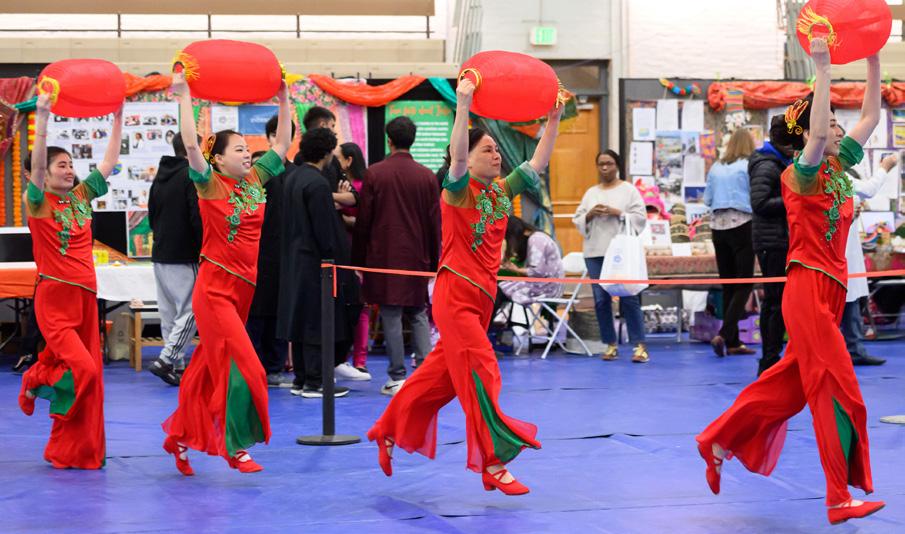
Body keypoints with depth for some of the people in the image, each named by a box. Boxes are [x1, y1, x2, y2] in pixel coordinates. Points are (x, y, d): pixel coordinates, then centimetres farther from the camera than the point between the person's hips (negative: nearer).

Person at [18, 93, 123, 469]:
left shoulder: (81, 197, 12)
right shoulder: (38, 201, -3)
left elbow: (109, 163, 14)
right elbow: (37, 161, -18)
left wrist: (118, 119, 10)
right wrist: (42, 117, -26)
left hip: (86, 299, 6)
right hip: (55, 301, -6)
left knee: (91, 378, 4)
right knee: (82, 368, -20)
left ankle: (79, 451, 14)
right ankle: (39, 381, 11)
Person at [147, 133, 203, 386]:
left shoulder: (160, 176, 13)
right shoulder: (191, 176, -13)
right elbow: (198, 218, -18)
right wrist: (205, 249, -10)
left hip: (160, 254, 8)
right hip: (184, 256, -8)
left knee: (169, 311, 11)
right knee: (190, 309, -5)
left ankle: (176, 364, 14)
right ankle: (166, 360, -13)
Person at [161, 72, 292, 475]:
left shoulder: (255, 180, 9)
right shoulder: (210, 184, -8)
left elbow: (282, 144, 15)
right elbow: (191, 145, -22)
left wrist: (283, 101, 10)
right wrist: (184, 98, -21)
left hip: (244, 287, 6)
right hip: (214, 287, -6)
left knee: (210, 367, 12)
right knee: (242, 366, -13)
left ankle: (179, 436, 24)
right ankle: (236, 447, -5)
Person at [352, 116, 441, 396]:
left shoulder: (376, 173, -5)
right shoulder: (426, 175, 1)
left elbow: (364, 219, -3)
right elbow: (434, 222, 4)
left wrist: (359, 258, 5)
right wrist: (433, 261, 12)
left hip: (384, 255, -2)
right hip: (417, 256, 3)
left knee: (391, 315, 1)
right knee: (418, 313, 12)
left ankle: (397, 377, 1)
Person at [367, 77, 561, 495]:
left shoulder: (501, 192, 11)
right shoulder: (458, 190, -7)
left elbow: (538, 163, 11)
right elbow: (456, 155, -26)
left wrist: (553, 119, 4)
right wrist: (463, 106, -34)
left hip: (482, 296, 8)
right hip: (455, 293, -8)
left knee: (443, 371, 15)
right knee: (481, 374, -12)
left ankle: (388, 430, 30)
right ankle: (493, 465, -11)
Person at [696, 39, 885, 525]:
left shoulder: (839, 167, 12)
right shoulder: (801, 173, -10)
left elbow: (870, 118, 19)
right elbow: (816, 134, -30)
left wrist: (873, 61, 13)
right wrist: (822, 68, -28)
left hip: (828, 291, 8)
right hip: (809, 289, -8)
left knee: (790, 383, 14)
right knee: (837, 391, -7)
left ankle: (720, 442, 25)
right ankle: (840, 499, -4)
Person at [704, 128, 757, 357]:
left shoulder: (716, 168, 7)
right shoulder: (749, 166, -6)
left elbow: (707, 199, 11)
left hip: (718, 225, 5)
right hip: (741, 224, -5)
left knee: (727, 285, 10)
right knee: (744, 285, -2)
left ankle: (733, 342, 11)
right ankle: (724, 334, -17)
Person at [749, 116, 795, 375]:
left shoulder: (782, 163, 18)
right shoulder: (766, 166, -13)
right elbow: (759, 203, -21)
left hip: (782, 241, 10)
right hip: (773, 243, -10)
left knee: (772, 300, 13)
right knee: (780, 300, -9)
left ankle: (768, 361, 19)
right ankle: (771, 360, -6)